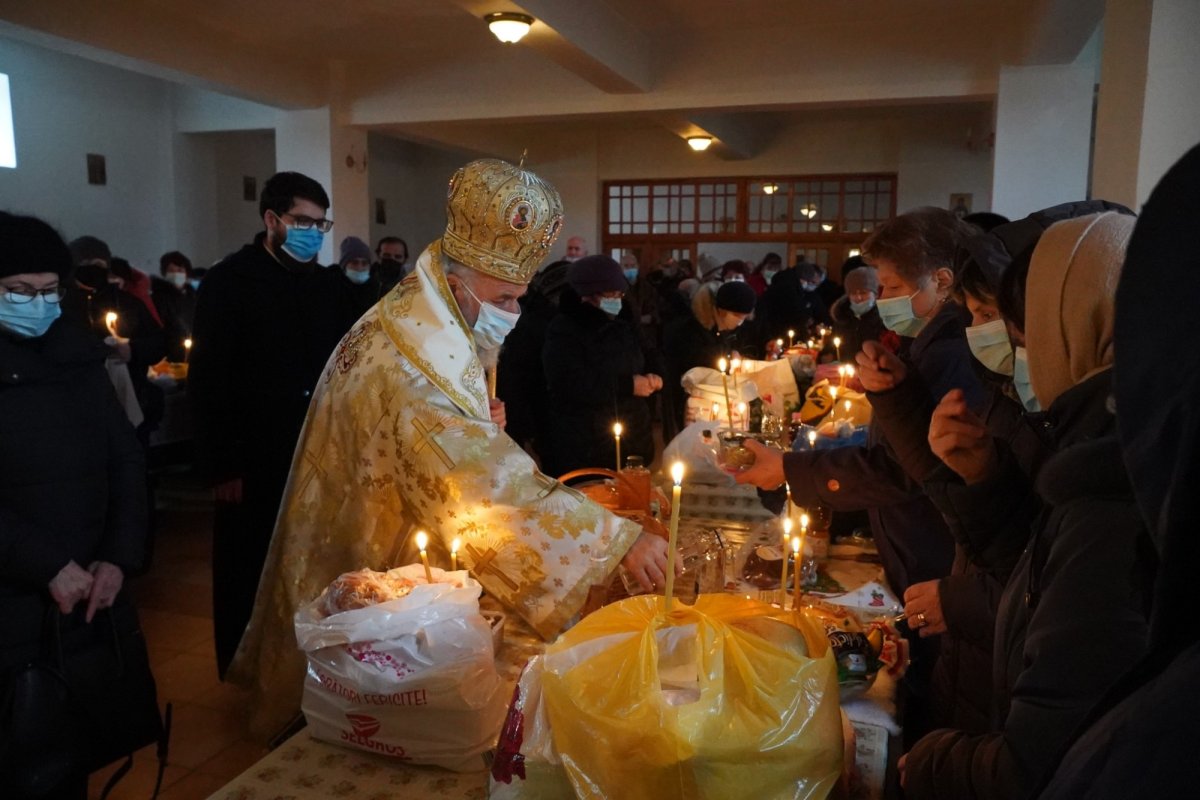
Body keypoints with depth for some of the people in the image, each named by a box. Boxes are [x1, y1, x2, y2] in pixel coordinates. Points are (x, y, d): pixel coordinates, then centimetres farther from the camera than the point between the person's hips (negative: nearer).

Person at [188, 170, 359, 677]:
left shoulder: (328, 283, 9)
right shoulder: (228, 282, -6)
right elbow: (208, 382, -9)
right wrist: (220, 467, -12)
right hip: (254, 462, -4)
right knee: (249, 578, 11)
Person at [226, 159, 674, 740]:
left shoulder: (415, 329, 3)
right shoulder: (414, 364, -30)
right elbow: (494, 484, -38)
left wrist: (481, 424, -1)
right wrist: (619, 539, -39)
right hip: (365, 585, -9)